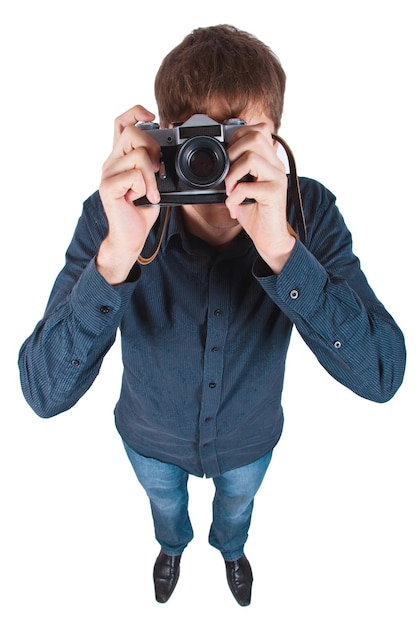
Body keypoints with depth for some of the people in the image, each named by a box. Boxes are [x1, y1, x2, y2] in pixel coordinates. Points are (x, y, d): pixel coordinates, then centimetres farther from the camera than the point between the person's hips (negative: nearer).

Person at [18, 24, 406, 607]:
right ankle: (172, 546, 72)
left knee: (237, 505, 34)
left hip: (249, 437, 1)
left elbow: (382, 376, -36)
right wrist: (117, 255, -51)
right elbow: (45, 393, -35)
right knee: (165, 505, 33)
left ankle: (230, 548, 73)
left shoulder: (308, 210, -29)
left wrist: (281, 247, -49)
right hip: (152, 437, 0)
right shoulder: (113, 215, -31)